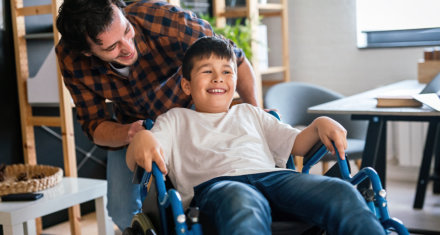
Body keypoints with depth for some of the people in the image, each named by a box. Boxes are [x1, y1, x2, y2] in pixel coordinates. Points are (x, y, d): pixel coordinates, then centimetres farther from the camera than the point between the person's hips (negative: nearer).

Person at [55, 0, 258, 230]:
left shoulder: (168, 21, -38)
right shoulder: (70, 58, -28)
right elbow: (95, 125, -19)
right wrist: (127, 134, -41)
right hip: (130, 123, 2)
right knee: (122, 210, 0)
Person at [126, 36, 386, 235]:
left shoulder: (249, 113, 37)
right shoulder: (176, 119, 27)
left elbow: (296, 144, 32)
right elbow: (135, 162, 11)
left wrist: (320, 124, 10)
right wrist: (142, 138, -14)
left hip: (272, 175, 4)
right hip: (214, 183, -4)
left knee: (342, 193, -26)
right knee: (245, 211, -44)